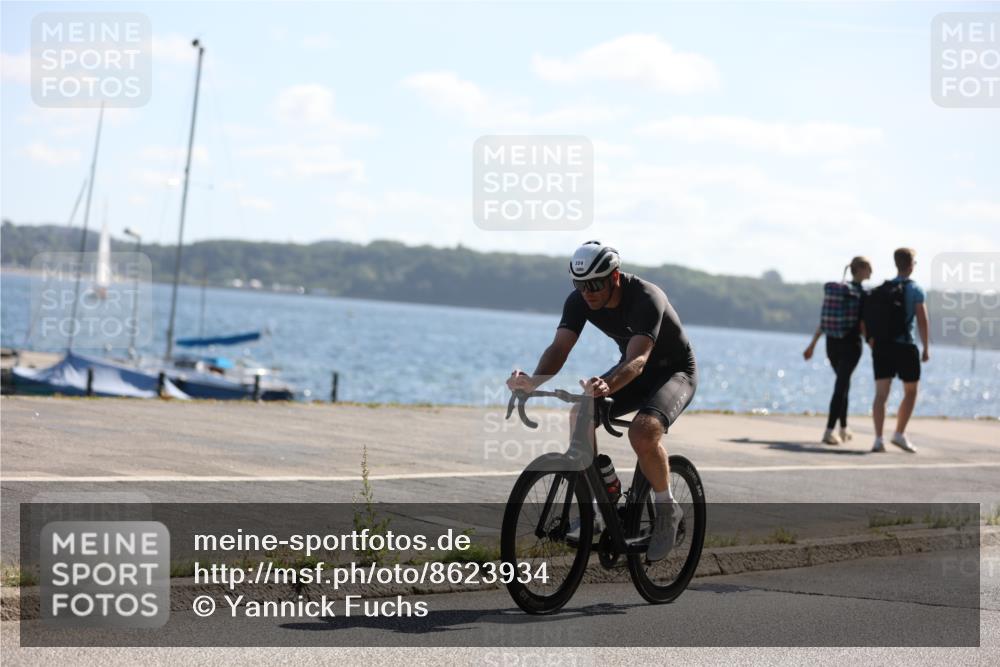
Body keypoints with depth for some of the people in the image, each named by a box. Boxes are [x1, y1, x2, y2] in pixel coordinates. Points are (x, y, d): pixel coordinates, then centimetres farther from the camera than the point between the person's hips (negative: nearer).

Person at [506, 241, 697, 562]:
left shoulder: (646, 299, -33)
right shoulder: (579, 300, -15)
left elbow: (637, 361, -45)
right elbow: (559, 347, -26)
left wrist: (607, 385, -65)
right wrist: (534, 381, -46)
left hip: (675, 372, -6)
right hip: (632, 371, 6)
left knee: (642, 431, -33)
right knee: (580, 416, -19)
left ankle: (667, 509, -9)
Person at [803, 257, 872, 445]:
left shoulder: (834, 289, 8)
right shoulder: (862, 294, -10)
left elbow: (823, 321, 8)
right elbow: (862, 325, -13)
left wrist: (812, 345, 12)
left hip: (832, 344, 6)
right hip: (851, 344, -6)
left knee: (843, 383, 21)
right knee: (841, 386, -6)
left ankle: (844, 429, 28)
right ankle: (829, 431, -14)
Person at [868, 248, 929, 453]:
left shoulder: (881, 289, 10)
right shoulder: (915, 290, -4)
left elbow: (869, 319, 8)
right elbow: (922, 320, -9)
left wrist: (873, 344, 15)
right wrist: (926, 348, -4)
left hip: (882, 346, 4)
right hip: (905, 346, -4)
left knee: (881, 394, 1)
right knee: (910, 392, 13)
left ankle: (878, 439, -8)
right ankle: (899, 434, 9)